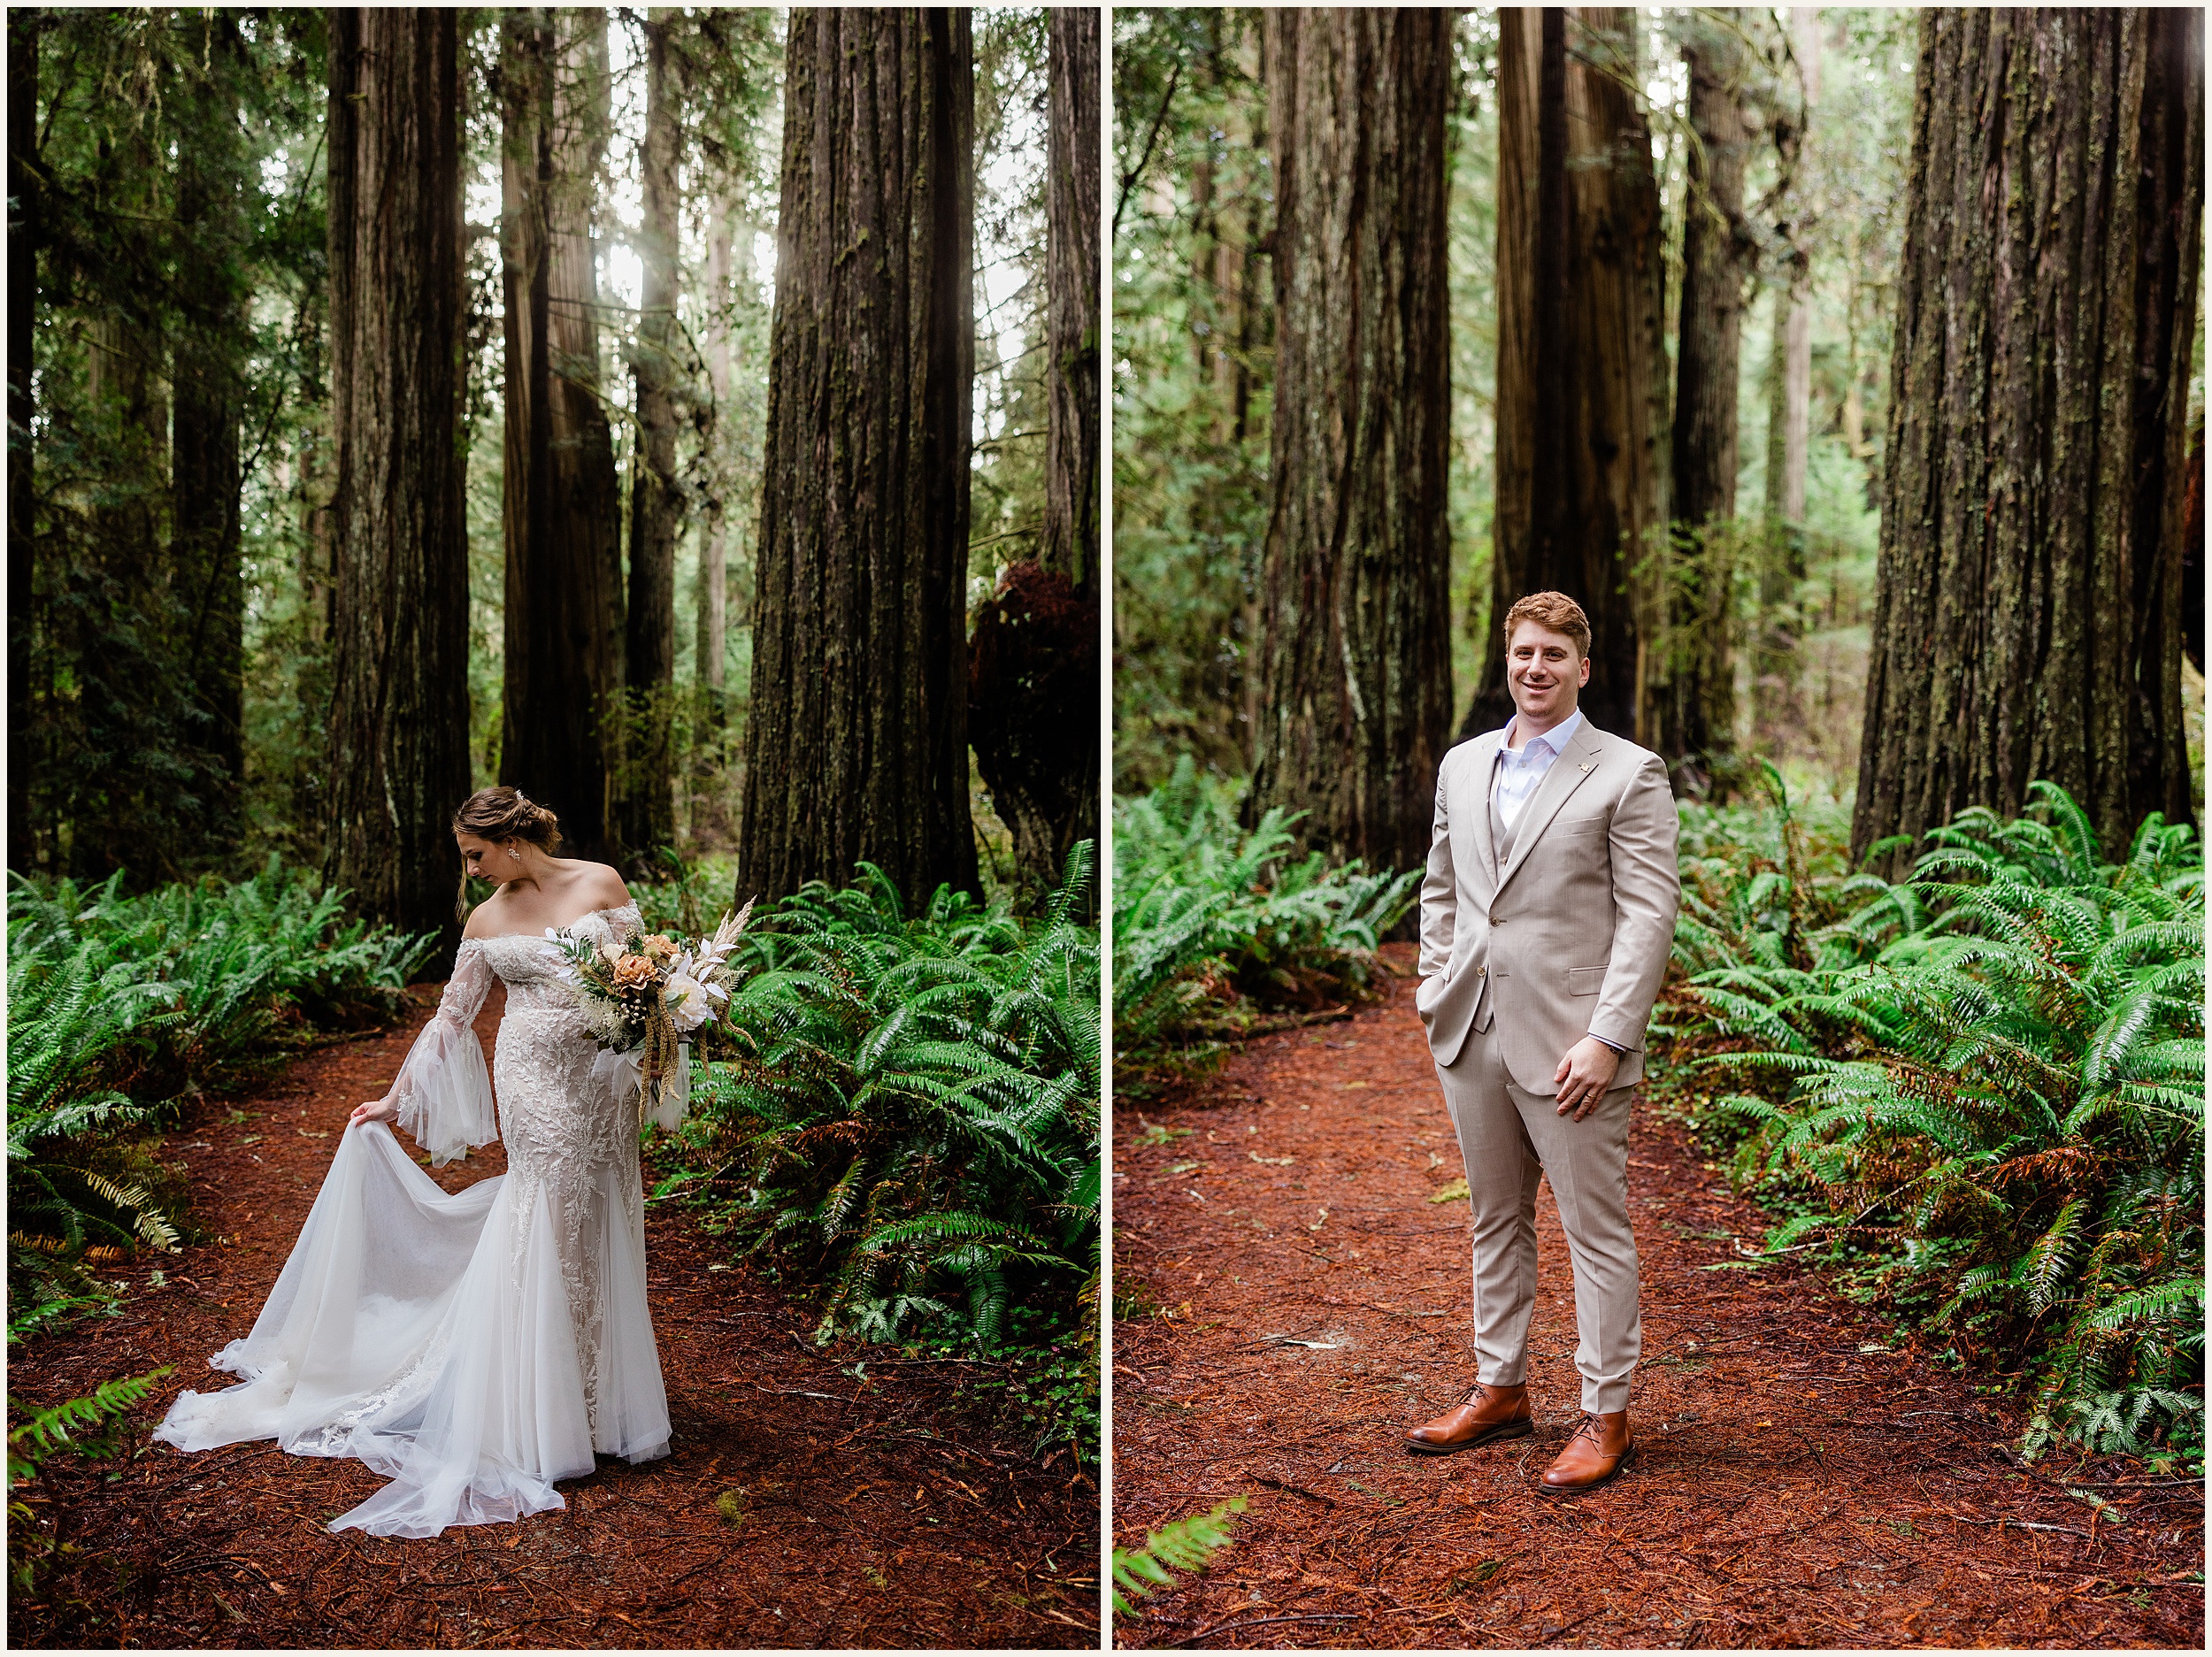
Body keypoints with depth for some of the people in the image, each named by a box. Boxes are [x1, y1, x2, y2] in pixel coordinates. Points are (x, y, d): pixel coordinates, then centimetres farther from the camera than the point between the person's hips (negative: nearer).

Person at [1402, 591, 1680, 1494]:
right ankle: (1500, 1389, 29)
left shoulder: (1629, 775, -5)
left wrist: (1606, 1038, -18)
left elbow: (1649, 914, -11)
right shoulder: (1462, 767, 13)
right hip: (1471, 1038, 6)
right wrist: (1437, 997, 10)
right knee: (1495, 1222, 16)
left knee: (1595, 1232, 2)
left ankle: (1605, 1415, 12)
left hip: (1566, 1040, -6)